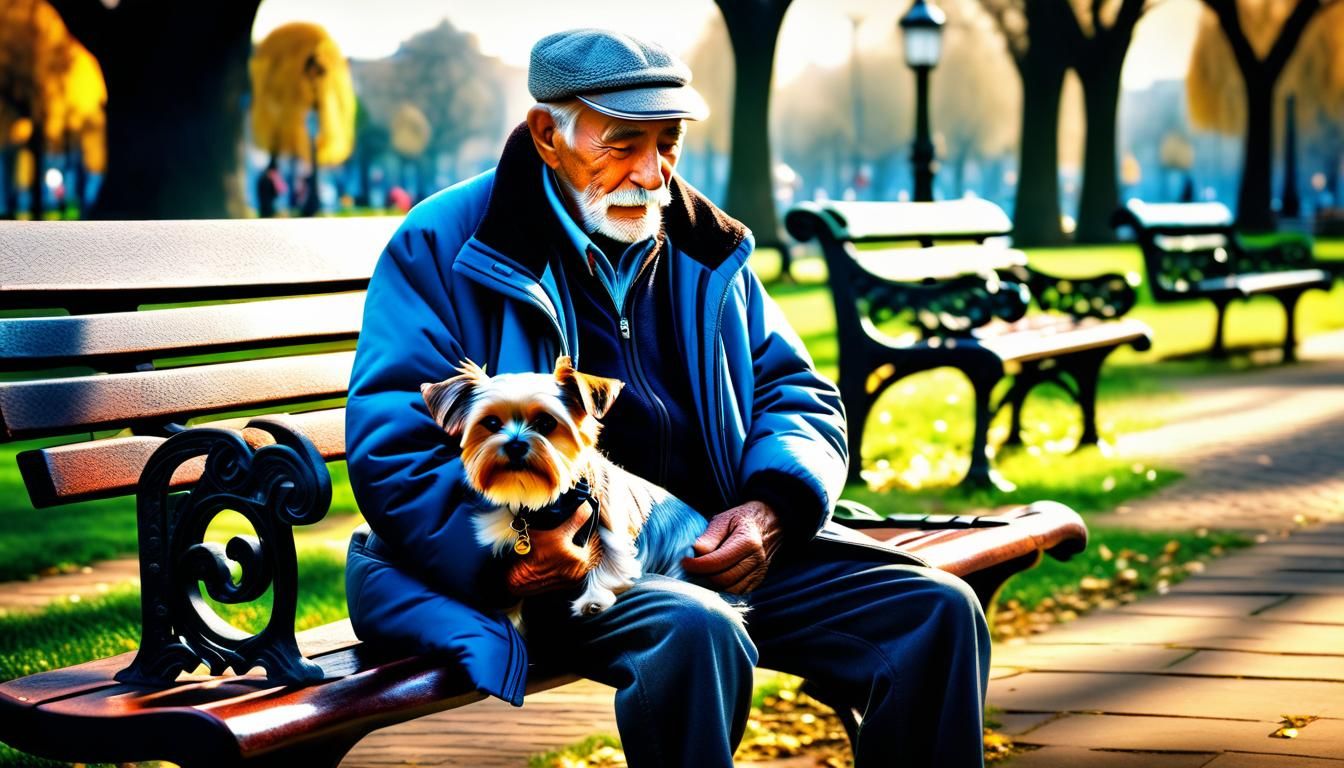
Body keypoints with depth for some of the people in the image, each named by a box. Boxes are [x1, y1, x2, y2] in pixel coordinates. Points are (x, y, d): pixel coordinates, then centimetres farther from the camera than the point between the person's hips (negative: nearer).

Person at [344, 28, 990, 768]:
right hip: (562, 564, -6)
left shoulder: (703, 249, 16)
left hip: (723, 544, 6)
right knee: (695, 630, -38)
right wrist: (504, 548, -24)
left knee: (937, 612, -11)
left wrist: (773, 507, -4)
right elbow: (392, 448, -7)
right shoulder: (443, 246, -1)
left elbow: (796, 390, 19)